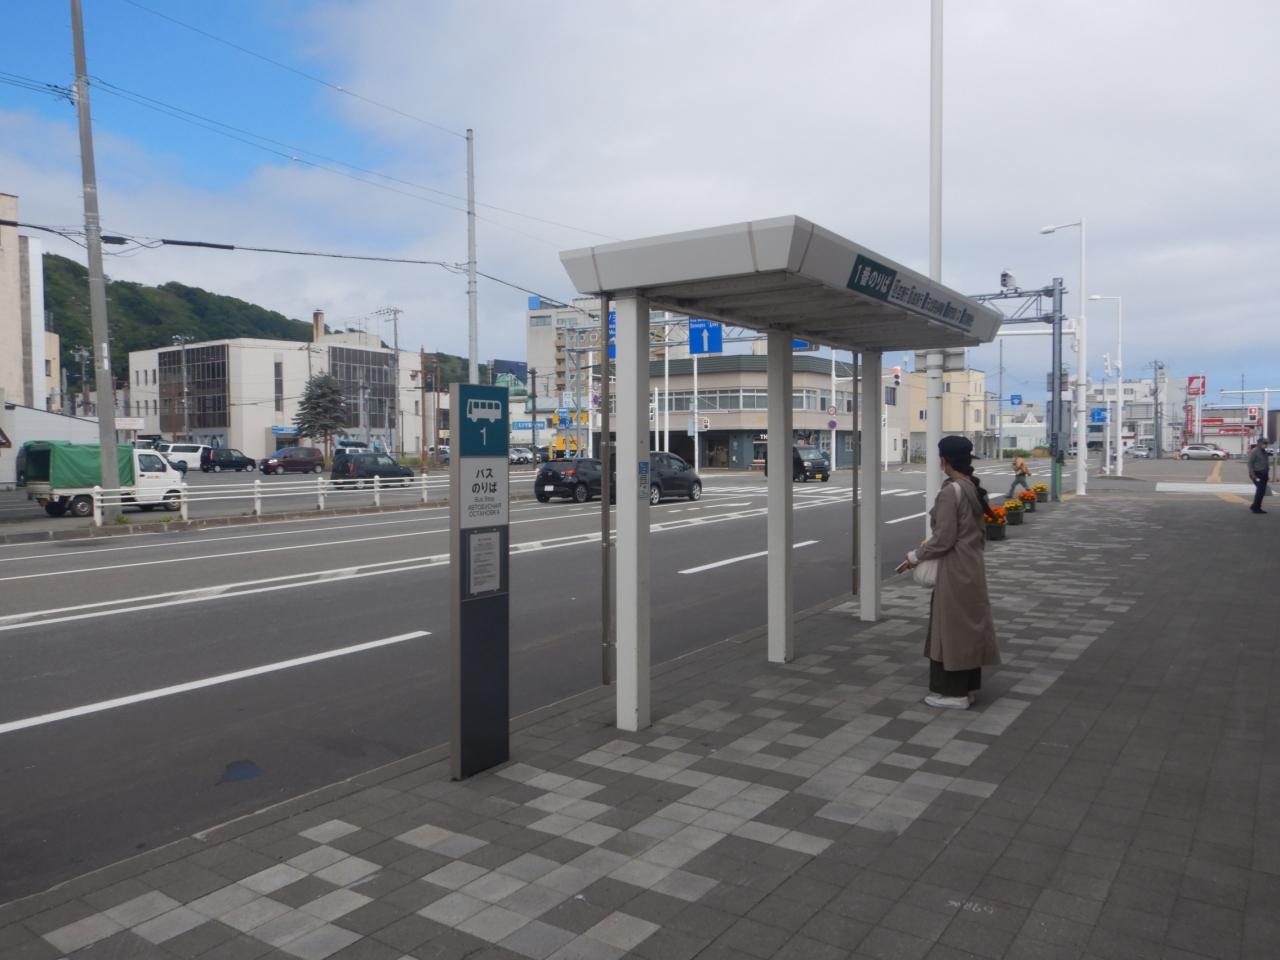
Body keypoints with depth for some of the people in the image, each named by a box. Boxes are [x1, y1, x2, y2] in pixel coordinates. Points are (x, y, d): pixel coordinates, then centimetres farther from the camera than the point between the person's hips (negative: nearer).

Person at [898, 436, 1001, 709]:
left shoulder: (950, 492, -19)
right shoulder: (973, 489, 8)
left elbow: (943, 539, -20)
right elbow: (981, 531, 14)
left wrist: (915, 556, -9)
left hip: (954, 570, -9)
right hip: (972, 567, 9)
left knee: (951, 627, 0)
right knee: (968, 625, 14)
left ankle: (954, 692, 8)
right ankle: (969, 687, 23)